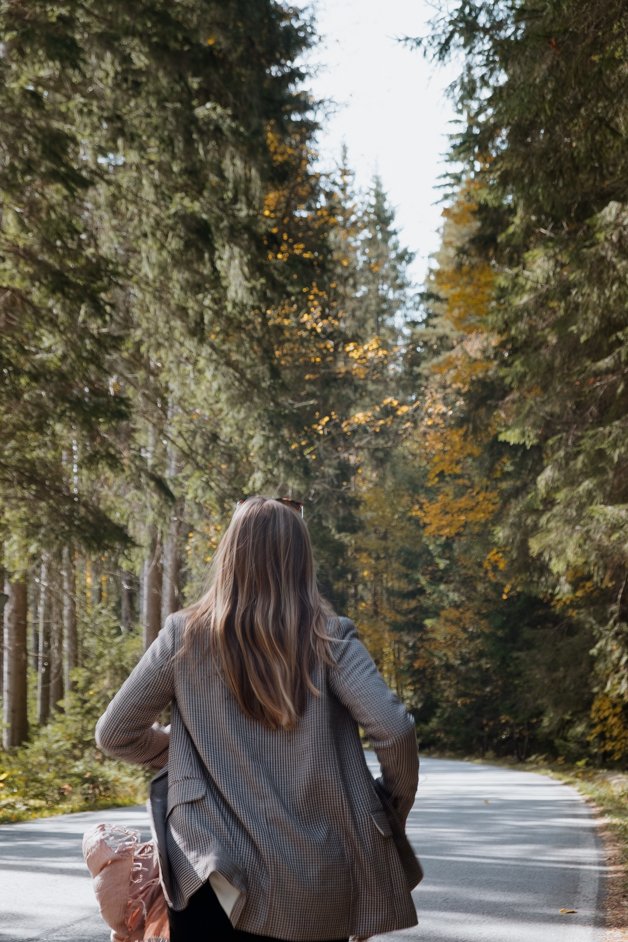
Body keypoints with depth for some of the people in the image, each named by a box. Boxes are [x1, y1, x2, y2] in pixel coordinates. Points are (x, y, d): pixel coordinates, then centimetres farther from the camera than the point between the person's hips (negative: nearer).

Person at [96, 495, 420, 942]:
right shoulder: (329, 637, -3)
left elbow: (114, 734, 4)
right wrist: (395, 808, 4)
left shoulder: (186, 635, -2)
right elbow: (394, 730, -13)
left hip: (218, 875, -1)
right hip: (317, 884, 1)